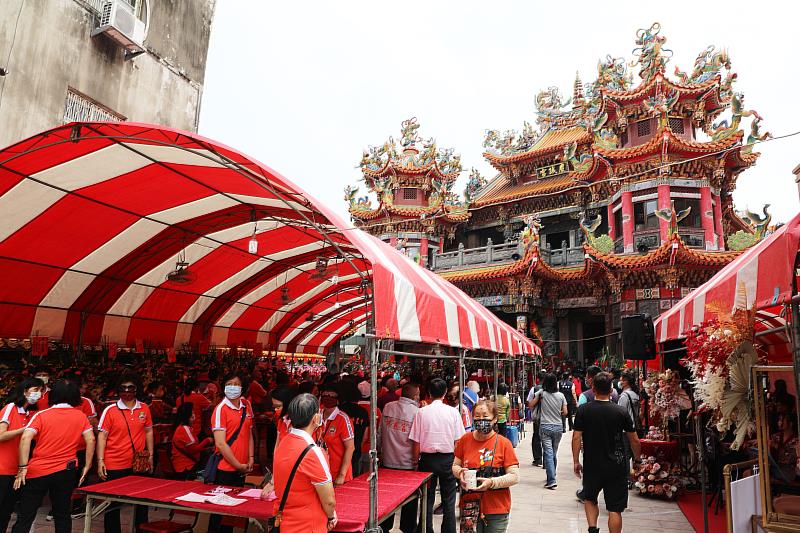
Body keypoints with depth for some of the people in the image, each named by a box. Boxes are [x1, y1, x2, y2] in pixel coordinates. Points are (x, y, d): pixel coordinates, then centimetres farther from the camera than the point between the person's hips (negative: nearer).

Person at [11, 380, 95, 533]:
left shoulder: (41, 415, -3)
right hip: (66, 472, 2)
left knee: (25, 517, 8)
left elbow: (25, 438, -15)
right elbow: (90, 440, -2)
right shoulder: (80, 416, 2)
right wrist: (87, 466, 5)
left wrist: (23, 467, -12)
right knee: (62, 515, 15)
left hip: (38, 471, -2)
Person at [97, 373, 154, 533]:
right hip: (114, 466, -3)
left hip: (138, 464, 3)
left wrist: (150, 455, 8)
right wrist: (100, 461, -12)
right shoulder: (110, 410, -7)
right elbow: (102, 436, -6)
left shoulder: (144, 409, 2)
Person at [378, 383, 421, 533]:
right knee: (409, 499, 15)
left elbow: (380, 432, 3)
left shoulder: (388, 407, -4)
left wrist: (381, 451, 16)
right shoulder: (417, 412, -15)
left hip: (388, 461, 4)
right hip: (408, 464, -3)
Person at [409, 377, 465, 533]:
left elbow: (416, 442, -6)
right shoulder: (452, 411, -7)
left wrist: (416, 461, 6)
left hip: (427, 458, 0)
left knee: (427, 499, 12)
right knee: (448, 500, 12)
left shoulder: (421, 412, -8)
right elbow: (457, 441, -5)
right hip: (448, 458, 0)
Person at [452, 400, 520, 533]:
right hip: (469, 506, 2)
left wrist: (492, 483, -23)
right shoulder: (465, 439, 0)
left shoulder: (504, 443, -9)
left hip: (497, 509, -2)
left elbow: (515, 477, -10)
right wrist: (460, 472, -12)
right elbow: (455, 466, 10)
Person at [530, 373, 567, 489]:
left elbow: (531, 405, 1)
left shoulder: (541, 393, -6)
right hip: (558, 427, 3)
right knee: (554, 453, 17)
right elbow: (565, 412, 3)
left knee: (548, 453, -4)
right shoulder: (561, 395, -1)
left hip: (545, 427, -3)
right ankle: (552, 476, 30)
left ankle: (551, 481, -11)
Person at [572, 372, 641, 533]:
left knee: (590, 499, 22)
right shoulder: (621, 412, -6)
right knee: (615, 509, 8)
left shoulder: (583, 410, -8)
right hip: (616, 467, 0)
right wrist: (637, 458, 19)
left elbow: (576, 437, -10)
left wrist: (575, 461, 1)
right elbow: (634, 440, 1)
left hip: (591, 466, 0)